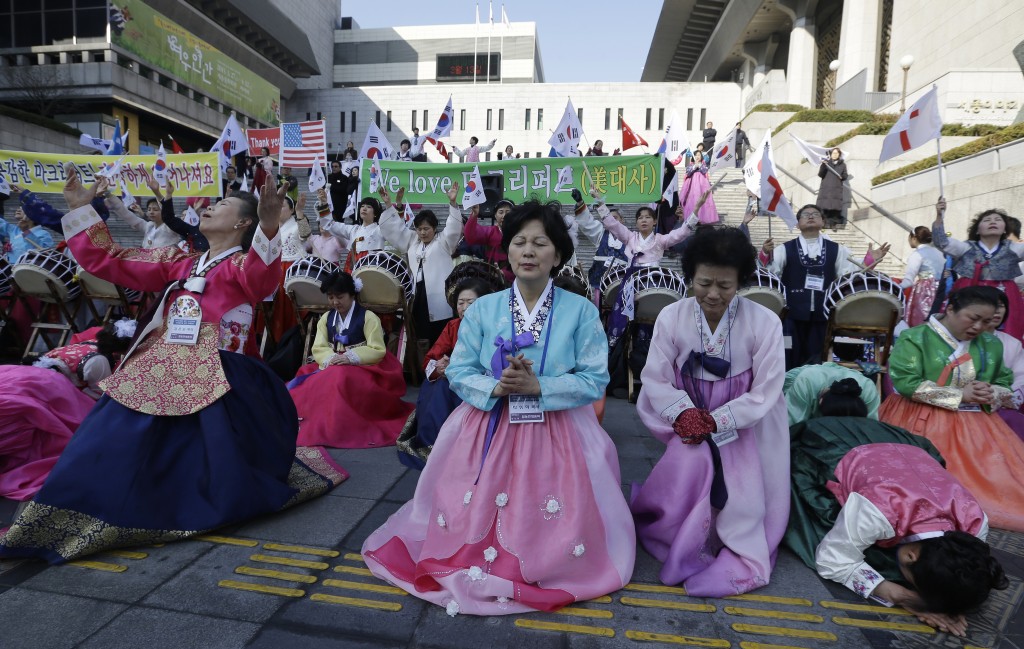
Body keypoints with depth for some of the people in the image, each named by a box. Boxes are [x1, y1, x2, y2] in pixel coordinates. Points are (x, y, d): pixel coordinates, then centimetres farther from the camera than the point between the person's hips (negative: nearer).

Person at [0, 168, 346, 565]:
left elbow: (261, 277, -28)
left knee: (219, 476, -2)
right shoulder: (178, 263, 18)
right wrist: (80, 209, 19)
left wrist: (269, 227, -46)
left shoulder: (246, 265, -1)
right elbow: (106, 262, 21)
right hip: (155, 376, 7)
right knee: (108, 452, 7)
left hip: (212, 381, -6)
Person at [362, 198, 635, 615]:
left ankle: (542, 565, 29)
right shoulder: (482, 309, 1)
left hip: (557, 434, -1)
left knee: (551, 533, 0)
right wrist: (497, 387, -21)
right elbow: (459, 373, -1)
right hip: (488, 430, 2)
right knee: (475, 522, 5)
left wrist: (537, 386, -22)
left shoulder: (581, 311, -4)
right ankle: (472, 561, 34)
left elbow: (595, 379, -9)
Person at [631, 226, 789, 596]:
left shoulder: (765, 323, -14)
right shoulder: (671, 317, -11)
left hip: (742, 426, 0)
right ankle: (686, 549, 0)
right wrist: (684, 413, -24)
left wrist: (714, 421, -20)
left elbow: (765, 394, -12)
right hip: (689, 422, 0)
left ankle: (740, 560, 18)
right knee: (693, 462, -26)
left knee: (742, 498, -13)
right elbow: (655, 379, -7)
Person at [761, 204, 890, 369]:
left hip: (823, 314, 2)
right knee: (792, 359, 5)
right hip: (793, 314, -2)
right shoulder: (785, 249, 2)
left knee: (818, 361, 10)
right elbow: (770, 271, -10)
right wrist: (766, 254, -29)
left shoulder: (836, 250, 8)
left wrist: (870, 261, -12)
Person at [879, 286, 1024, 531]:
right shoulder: (915, 337, -6)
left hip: (975, 422, 6)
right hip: (924, 420, -6)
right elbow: (904, 383, -16)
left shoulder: (991, 345, 12)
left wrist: (992, 394, -7)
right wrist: (960, 395, -14)